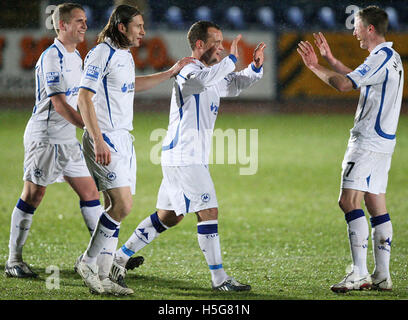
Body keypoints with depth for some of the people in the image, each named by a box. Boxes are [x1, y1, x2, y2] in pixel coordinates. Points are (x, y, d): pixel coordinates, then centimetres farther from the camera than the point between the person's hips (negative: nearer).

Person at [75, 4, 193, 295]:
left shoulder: (125, 55, 16)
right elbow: (84, 97, -17)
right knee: (123, 205, -16)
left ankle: (105, 274, 8)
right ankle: (88, 262, -2)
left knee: (119, 207, 5)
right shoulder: (102, 53, -12)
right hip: (105, 140, -9)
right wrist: (98, 141, -24)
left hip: (124, 139, 9)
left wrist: (171, 72, 36)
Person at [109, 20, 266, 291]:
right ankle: (219, 279, -7)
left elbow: (235, 84, 30)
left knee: (168, 217, 15)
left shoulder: (213, 73, 16)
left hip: (191, 157, 10)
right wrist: (230, 60, -30)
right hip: (184, 156, -10)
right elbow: (201, 81, -37)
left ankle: (119, 257, 22)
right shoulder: (190, 71, -14)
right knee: (209, 212, -10)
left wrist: (255, 68, 10)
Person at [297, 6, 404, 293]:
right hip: (383, 140, 10)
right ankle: (382, 275, 9)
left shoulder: (381, 57, -14)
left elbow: (344, 84, -20)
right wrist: (331, 59, 26)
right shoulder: (391, 57, 17)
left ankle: (359, 273, -20)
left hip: (368, 141, -10)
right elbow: (356, 79, 30)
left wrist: (315, 67, -7)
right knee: (377, 205, 9)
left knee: (349, 200, -14)